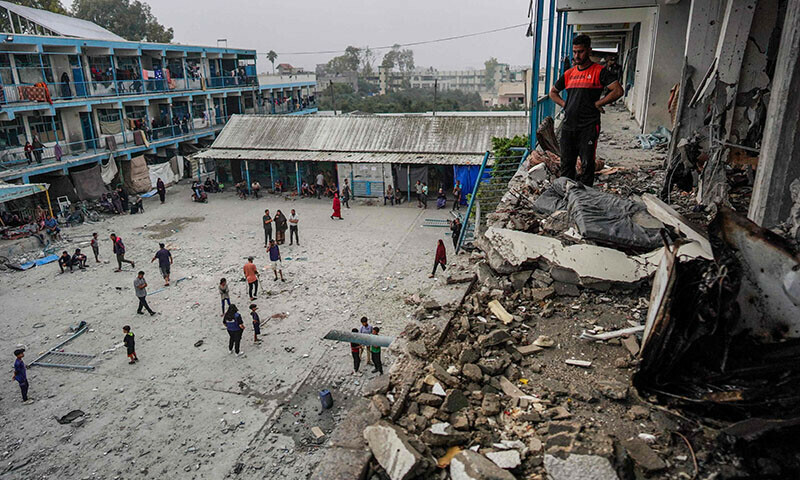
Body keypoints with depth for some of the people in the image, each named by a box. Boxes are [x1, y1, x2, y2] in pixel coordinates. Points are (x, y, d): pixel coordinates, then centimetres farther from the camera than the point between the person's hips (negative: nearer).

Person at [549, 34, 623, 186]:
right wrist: (564, 104, 10)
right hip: (568, 125, 5)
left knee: (587, 164, -2)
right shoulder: (569, 74, 13)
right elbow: (553, 92, 26)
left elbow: (618, 91, -9)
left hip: (589, 126, -5)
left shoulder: (599, 71, -2)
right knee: (566, 163, 10)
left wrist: (597, 104, -8)